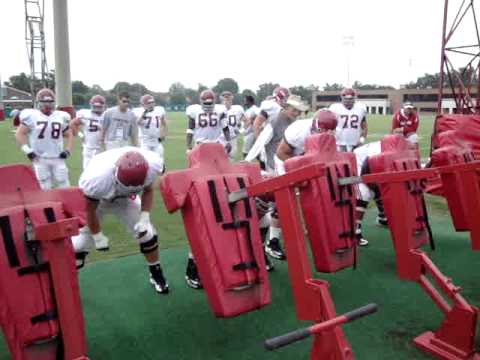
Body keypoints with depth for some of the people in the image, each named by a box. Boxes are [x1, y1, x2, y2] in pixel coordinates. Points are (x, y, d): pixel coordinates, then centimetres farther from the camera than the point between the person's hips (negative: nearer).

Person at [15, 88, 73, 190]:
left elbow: (69, 135, 15)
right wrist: (27, 150, -12)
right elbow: (20, 134, -2)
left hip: (57, 158, 3)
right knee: (45, 189, 2)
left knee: (64, 186, 5)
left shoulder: (61, 117, 6)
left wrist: (67, 150, 1)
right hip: (40, 158, -2)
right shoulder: (31, 116, -4)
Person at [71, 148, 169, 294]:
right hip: (96, 199, -3)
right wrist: (98, 236, -8)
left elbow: (148, 190, -10)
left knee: (146, 233, 1)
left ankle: (156, 274, 23)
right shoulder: (97, 178, -44)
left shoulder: (152, 165, -36)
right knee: (80, 243, -4)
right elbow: (90, 209, -21)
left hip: (125, 198, 3)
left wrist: (144, 218, -21)